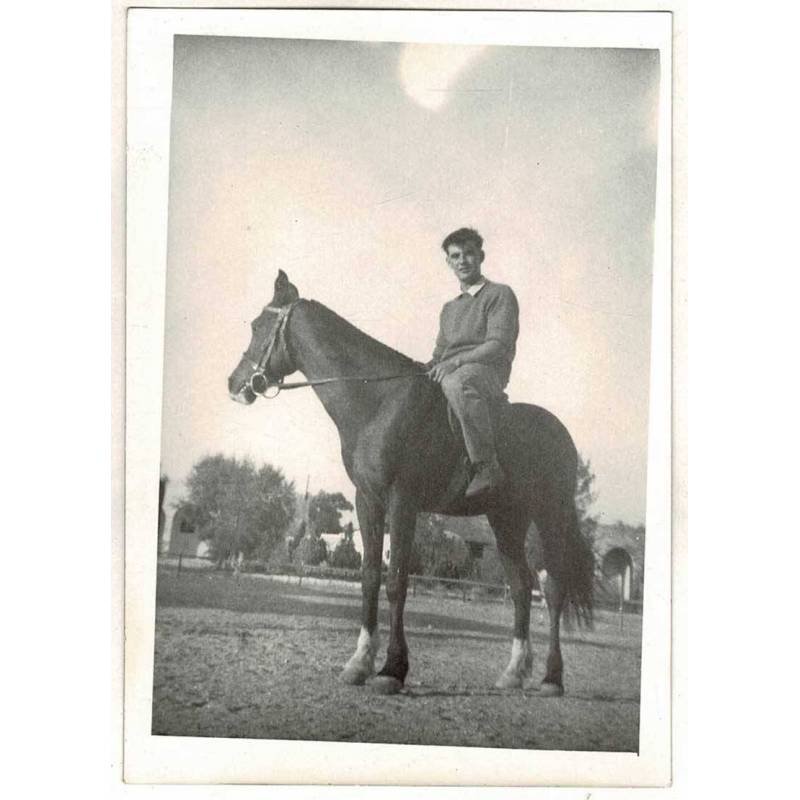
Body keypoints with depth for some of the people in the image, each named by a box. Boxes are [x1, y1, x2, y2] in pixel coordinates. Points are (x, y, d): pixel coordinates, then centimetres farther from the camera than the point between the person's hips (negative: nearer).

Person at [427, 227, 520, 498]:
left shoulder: (500, 295, 5)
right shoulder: (449, 308, 28)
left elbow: (498, 345, -10)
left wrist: (456, 362, -22)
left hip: (488, 373, -8)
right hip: (447, 375, 8)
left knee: (457, 383, -42)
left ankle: (487, 465, -39)